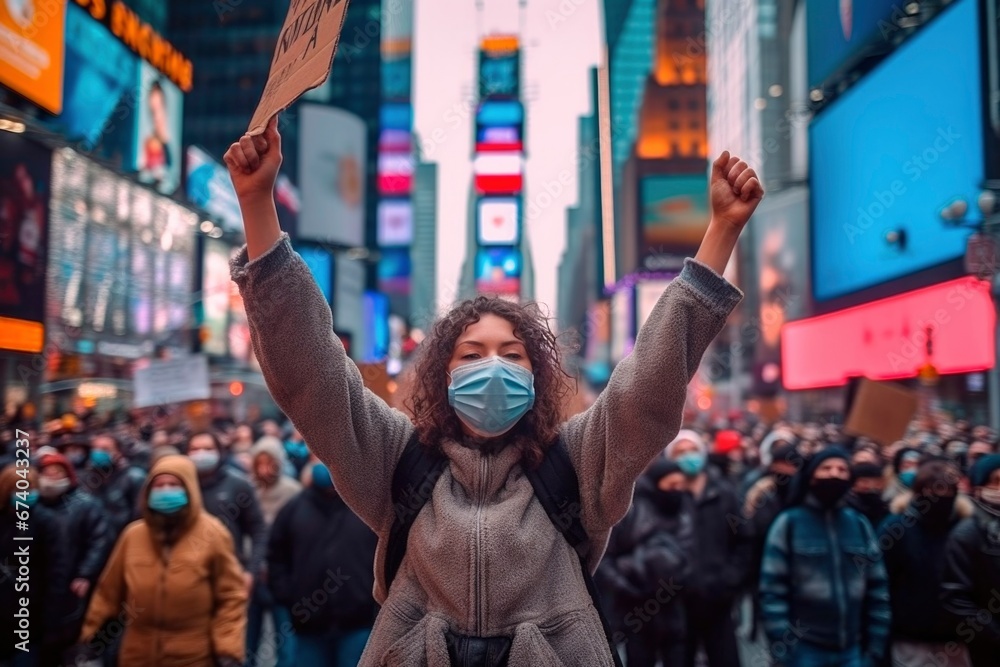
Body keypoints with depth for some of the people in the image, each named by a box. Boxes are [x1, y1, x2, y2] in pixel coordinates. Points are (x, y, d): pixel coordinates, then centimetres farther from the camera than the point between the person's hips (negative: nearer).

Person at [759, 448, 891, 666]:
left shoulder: (860, 524, 9)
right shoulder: (789, 523, -3)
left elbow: (877, 588, 10)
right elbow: (772, 587, -6)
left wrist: (875, 647, 5)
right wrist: (782, 645, -12)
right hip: (805, 649, -3)